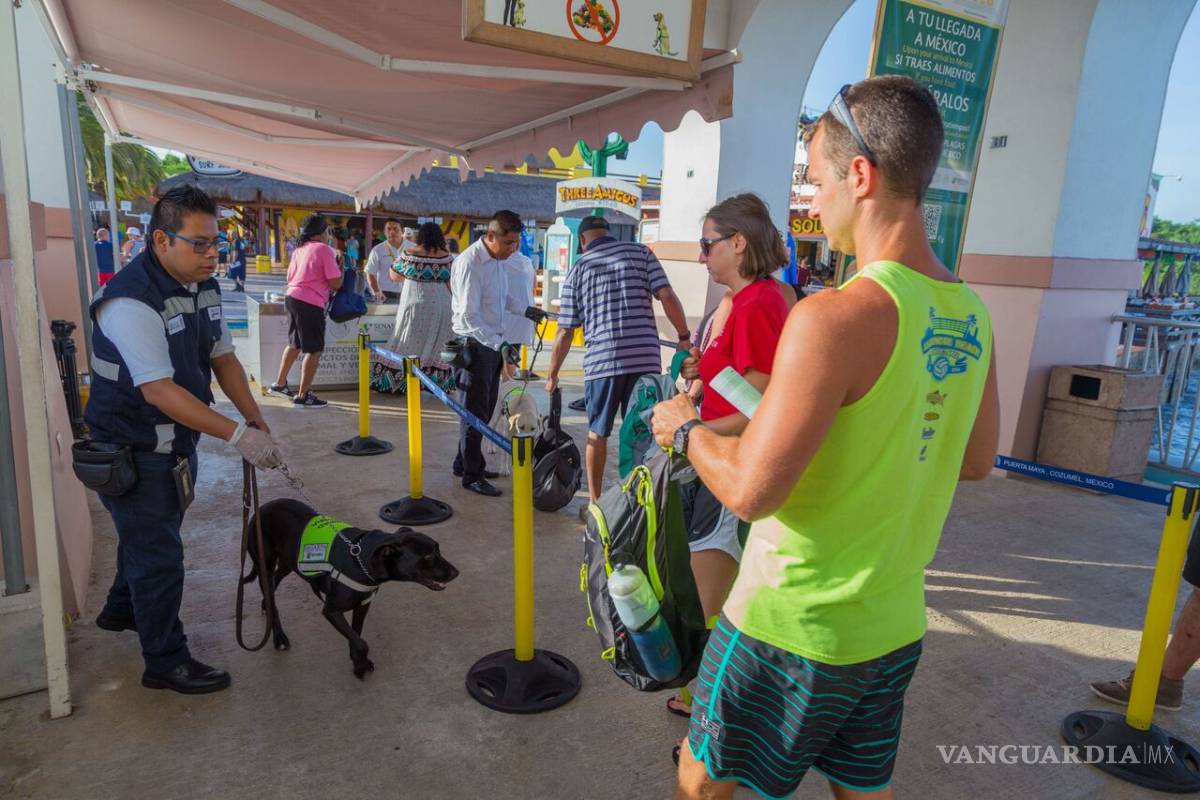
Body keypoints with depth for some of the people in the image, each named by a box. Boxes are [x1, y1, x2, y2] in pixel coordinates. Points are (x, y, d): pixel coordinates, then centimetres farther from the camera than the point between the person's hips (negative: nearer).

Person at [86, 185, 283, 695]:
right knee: (159, 555, 2)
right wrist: (236, 436, -35)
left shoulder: (205, 287, 0)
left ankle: (121, 610, 52)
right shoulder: (132, 302, -28)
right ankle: (166, 662, 19)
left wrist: (256, 419, -2)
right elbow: (159, 389, -33)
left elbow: (222, 357, 6)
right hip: (131, 452, -8)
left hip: (175, 444, 9)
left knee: (147, 536, 27)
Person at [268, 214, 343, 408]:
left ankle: (279, 384, 30)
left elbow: (290, 277, 23)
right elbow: (335, 283, -11)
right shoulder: (324, 249, -7)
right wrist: (341, 265, 6)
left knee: (295, 344, 23)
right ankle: (302, 396, 1)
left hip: (292, 298, 9)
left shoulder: (299, 250, 17)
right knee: (315, 350, -1)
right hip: (310, 303, -9)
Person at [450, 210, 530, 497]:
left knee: (486, 408, 17)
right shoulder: (469, 263, -21)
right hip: (474, 343, -9)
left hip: (494, 342, 9)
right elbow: (468, 316, -25)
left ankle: (464, 463, 32)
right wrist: (500, 344, -30)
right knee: (474, 410, 1)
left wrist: (524, 310, 8)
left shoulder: (500, 259, 6)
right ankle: (471, 475, 14)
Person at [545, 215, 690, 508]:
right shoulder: (640, 252, 7)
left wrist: (553, 375, 16)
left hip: (601, 362, 0)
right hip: (646, 359, 1)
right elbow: (667, 297, -4)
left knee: (597, 434, 13)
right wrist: (684, 337, 7)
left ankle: (595, 502, 20)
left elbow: (564, 333, 6)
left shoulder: (577, 271, 7)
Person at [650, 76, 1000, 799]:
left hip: (793, 628, -7)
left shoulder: (837, 317, -25)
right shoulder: (970, 317, 0)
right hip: (895, 629, 7)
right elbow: (976, 461, 12)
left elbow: (750, 489, -25)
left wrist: (685, 426, -7)